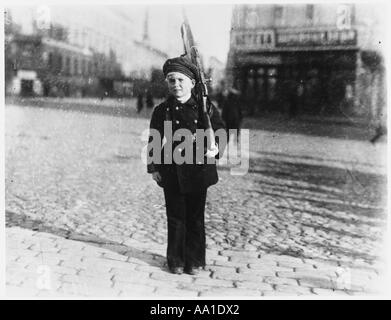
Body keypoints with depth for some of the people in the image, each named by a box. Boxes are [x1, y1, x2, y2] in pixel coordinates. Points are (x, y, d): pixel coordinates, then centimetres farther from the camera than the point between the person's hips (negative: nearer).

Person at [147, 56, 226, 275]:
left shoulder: (205, 107, 0)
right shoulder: (161, 111, 2)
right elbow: (153, 141, 7)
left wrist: (214, 147, -15)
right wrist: (153, 168, 2)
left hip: (198, 170, 0)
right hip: (171, 172, 1)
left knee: (196, 218, 9)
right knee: (175, 218, 7)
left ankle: (195, 261, 24)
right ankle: (176, 261, 23)